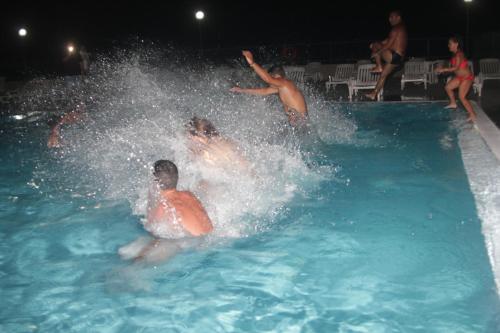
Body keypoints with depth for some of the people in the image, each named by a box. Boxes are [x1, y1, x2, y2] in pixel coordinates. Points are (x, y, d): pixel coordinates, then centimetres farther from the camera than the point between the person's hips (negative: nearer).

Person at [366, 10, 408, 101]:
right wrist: (377, 45, 17)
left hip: (394, 56, -9)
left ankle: (379, 67, -2)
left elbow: (389, 44, -17)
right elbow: (388, 40, 22)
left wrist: (377, 52, -10)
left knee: (375, 46, -2)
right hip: (398, 58, 9)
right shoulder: (402, 28, 19)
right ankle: (374, 94, 17)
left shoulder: (396, 28, -12)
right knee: (383, 74, 14)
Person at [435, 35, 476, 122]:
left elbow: (456, 68, -30)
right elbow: (452, 68, 12)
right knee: (448, 87, 16)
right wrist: (442, 70, 1)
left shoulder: (459, 54, -23)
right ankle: (453, 103, 34)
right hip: (460, 77, 10)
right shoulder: (455, 55, 7)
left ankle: (472, 115, -5)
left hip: (467, 77, -10)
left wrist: (443, 70, -27)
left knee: (462, 97, -12)